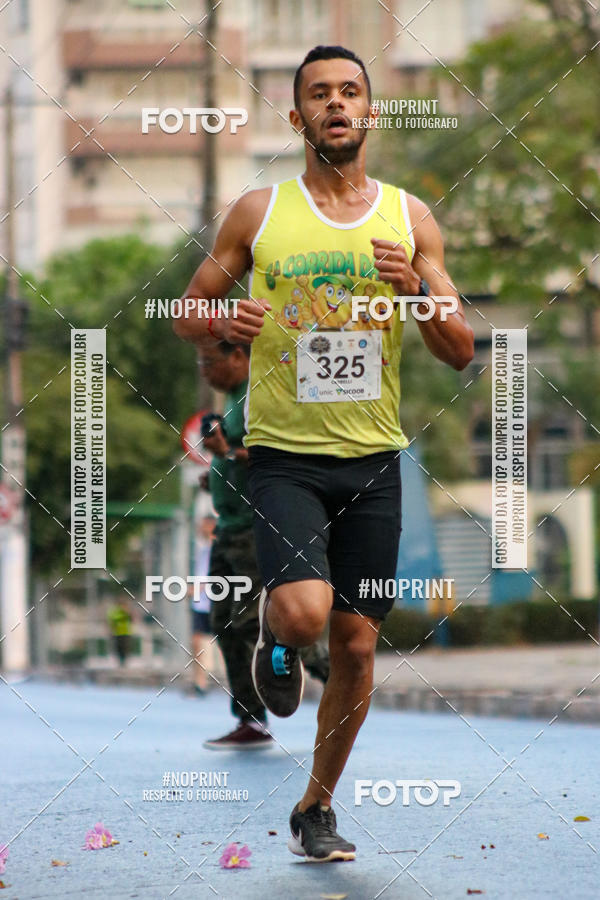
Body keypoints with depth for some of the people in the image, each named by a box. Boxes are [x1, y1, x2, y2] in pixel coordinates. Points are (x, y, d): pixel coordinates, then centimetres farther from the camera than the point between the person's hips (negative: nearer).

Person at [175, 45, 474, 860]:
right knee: (304, 612, -24)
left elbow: (462, 353, 4)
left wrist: (417, 288, -15)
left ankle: (317, 809, 23)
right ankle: (274, 637, 15)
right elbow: (187, 313, 8)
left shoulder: (411, 218, 5)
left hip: (373, 459, 3)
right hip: (283, 454, -2)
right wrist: (225, 323, -14)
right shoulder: (259, 214, 1)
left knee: (356, 642, 5)